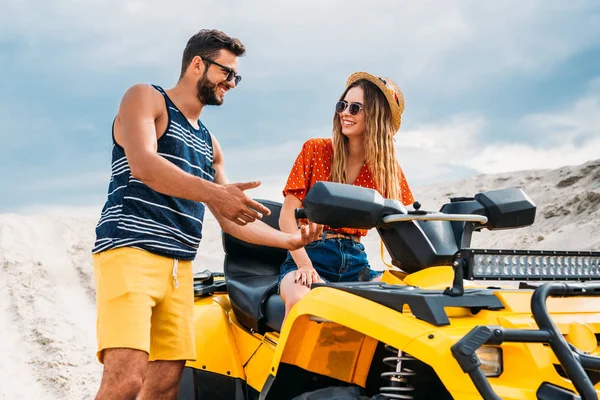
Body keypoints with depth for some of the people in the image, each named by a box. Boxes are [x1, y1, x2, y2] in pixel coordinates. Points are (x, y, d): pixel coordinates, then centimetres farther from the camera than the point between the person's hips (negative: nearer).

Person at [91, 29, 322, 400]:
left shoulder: (208, 143, 25)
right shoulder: (146, 98, 4)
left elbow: (231, 219, 27)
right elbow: (143, 164, -16)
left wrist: (290, 240, 17)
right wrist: (214, 193, -28)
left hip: (180, 268, 8)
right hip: (130, 251, -8)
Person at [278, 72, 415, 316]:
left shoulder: (389, 168, 10)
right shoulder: (315, 150, 3)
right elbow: (287, 215, -2)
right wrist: (304, 265, -17)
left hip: (355, 262, 3)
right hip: (310, 255, -3)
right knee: (302, 300, -36)